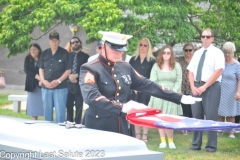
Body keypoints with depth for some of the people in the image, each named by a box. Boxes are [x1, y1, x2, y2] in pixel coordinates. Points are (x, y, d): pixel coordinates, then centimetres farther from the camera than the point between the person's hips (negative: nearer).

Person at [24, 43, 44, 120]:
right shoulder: (28, 59, 7)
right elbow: (26, 70, -4)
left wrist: (42, 80, -21)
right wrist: (37, 77, -15)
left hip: (42, 84, -3)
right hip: (32, 85, 3)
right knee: (33, 104, 3)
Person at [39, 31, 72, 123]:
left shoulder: (64, 53, -2)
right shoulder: (44, 54, 10)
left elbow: (68, 70, -4)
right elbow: (41, 68, 13)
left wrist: (58, 81, -14)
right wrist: (43, 80, -4)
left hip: (60, 88, -4)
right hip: (46, 88, 4)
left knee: (60, 112, -5)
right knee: (47, 111, 10)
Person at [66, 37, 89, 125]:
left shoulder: (85, 56, 4)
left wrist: (76, 75, -14)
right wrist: (69, 76, -10)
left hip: (80, 85, -3)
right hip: (69, 84, 3)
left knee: (79, 106, -1)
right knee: (69, 105, 3)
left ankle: (77, 123, 4)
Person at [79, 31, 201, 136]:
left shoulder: (125, 68, 9)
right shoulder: (90, 69, -10)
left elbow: (147, 85, 14)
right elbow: (91, 96, -27)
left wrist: (180, 98, 12)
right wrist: (122, 107, -38)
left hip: (121, 128, 6)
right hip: (98, 129, -6)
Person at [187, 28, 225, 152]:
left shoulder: (217, 52, -3)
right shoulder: (197, 53, 15)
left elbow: (218, 72, -13)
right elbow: (191, 71, 13)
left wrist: (204, 87, -16)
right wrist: (193, 87, -4)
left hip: (211, 87, -6)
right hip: (196, 87, 6)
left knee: (211, 116, -6)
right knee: (196, 116, 6)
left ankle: (211, 146, 0)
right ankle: (196, 144, 12)